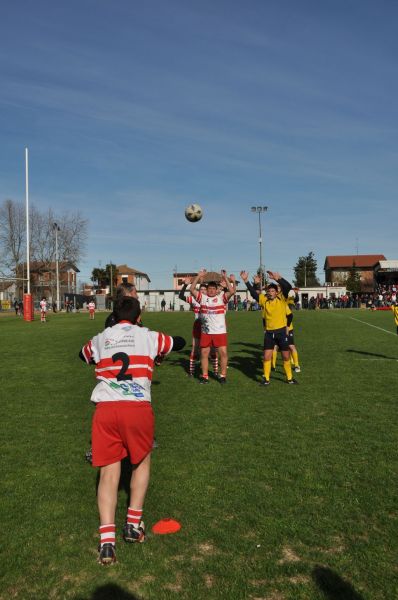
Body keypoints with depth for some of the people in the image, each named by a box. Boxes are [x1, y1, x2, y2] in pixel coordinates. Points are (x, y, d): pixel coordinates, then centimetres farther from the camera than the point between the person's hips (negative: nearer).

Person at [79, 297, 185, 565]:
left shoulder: (100, 339, 16)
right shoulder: (149, 337, 11)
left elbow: (83, 354, 39)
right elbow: (180, 342, 28)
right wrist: (160, 343, 48)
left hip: (105, 409, 2)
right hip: (138, 408, -1)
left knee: (109, 471, 10)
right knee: (142, 462, 23)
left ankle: (107, 540, 0)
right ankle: (133, 524, 21)